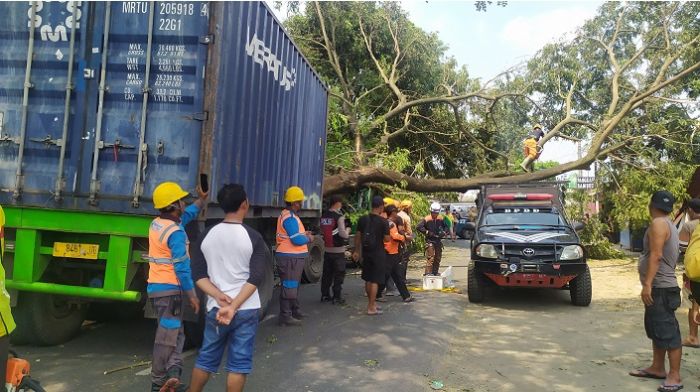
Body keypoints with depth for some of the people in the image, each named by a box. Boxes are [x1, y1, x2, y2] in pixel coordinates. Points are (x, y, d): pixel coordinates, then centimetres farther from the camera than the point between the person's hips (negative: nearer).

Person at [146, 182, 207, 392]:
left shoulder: (155, 224, 8)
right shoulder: (176, 232, -18)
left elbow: (185, 216, 26)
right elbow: (182, 267, -20)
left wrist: (201, 200, 30)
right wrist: (192, 295, -15)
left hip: (154, 287, 9)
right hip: (169, 289, -9)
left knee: (175, 333, 14)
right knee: (167, 337, 0)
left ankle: (172, 372, 2)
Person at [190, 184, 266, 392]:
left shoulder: (206, 235, 2)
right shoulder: (253, 237, -8)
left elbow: (198, 276, -1)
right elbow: (255, 279, -15)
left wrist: (219, 296, -10)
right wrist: (233, 307, -18)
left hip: (215, 309, 3)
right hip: (246, 310, -3)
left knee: (206, 358, 18)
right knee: (239, 363, 7)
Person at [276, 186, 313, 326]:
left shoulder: (288, 215, 14)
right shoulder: (290, 218, -20)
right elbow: (297, 240, -24)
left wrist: (303, 234, 9)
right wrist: (308, 238, -7)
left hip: (293, 256, 11)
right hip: (290, 257, -11)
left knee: (294, 285, 21)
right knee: (289, 286, -6)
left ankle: (294, 311, 33)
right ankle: (285, 317, -1)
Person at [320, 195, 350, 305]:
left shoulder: (323, 216, 5)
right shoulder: (339, 216, -15)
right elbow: (343, 234, -20)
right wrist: (347, 230, 0)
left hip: (327, 249, 6)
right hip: (338, 250, -6)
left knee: (326, 274, 14)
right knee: (339, 275, 3)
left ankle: (325, 295, 20)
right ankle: (337, 297, 5)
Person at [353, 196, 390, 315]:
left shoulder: (362, 219, 1)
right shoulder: (383, 222, -13)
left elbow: (358, 236, 5)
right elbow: (387, 239, -10)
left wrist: (356, 251, 14)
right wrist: (387, 229, 7)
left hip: (366, 252, 5)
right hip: (378, 253, -5)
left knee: (368, 279, 17)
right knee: (375, 281, 0)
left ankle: (371, 303, 30)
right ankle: (371, 308, 2)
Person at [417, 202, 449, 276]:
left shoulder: (440, 219, 4)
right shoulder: (426, 219, -11)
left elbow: (446, 227, 16)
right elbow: (418, 227, -16)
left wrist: (444, 232, -4)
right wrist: (427, 232, -18)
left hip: (438, 240, 6)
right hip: (430, 241, -6)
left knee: (438, 257, 13)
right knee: (430, 257, -11)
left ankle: (435, 272, 26)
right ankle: (428, 273, -8)